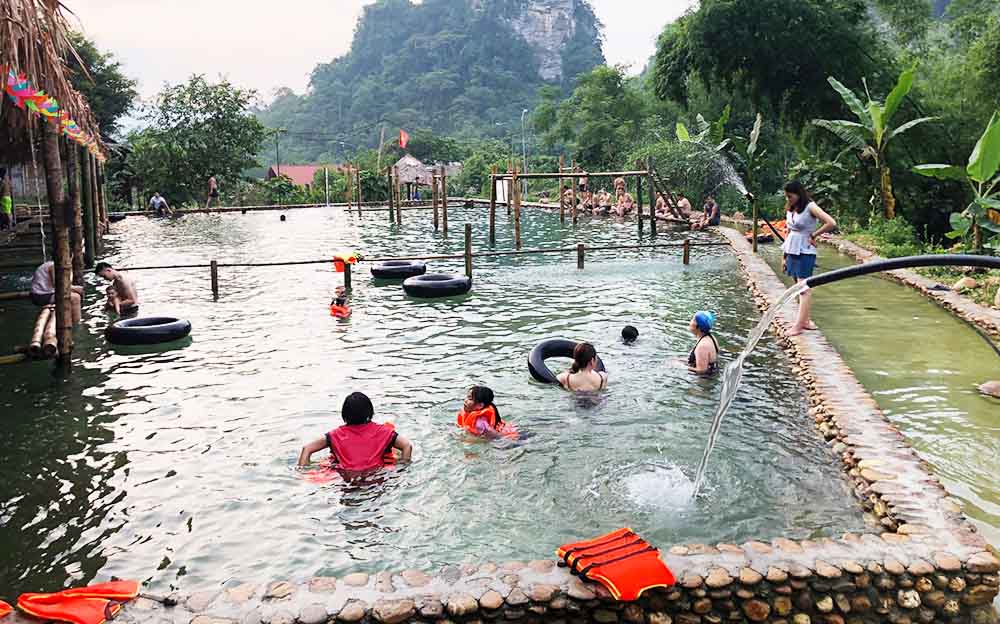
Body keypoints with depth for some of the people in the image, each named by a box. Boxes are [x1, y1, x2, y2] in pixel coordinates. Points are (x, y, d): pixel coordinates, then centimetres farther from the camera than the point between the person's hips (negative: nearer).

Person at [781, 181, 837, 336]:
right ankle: (806, 320, 18)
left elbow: (831, 224, -20)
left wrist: (813, 235, -11)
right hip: (791, 252, 7)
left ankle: (798, 325, -8)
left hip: (805, 253, -7)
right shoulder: (789, 210, 11)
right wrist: (784, 256, 15)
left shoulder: (810, 207, -10)